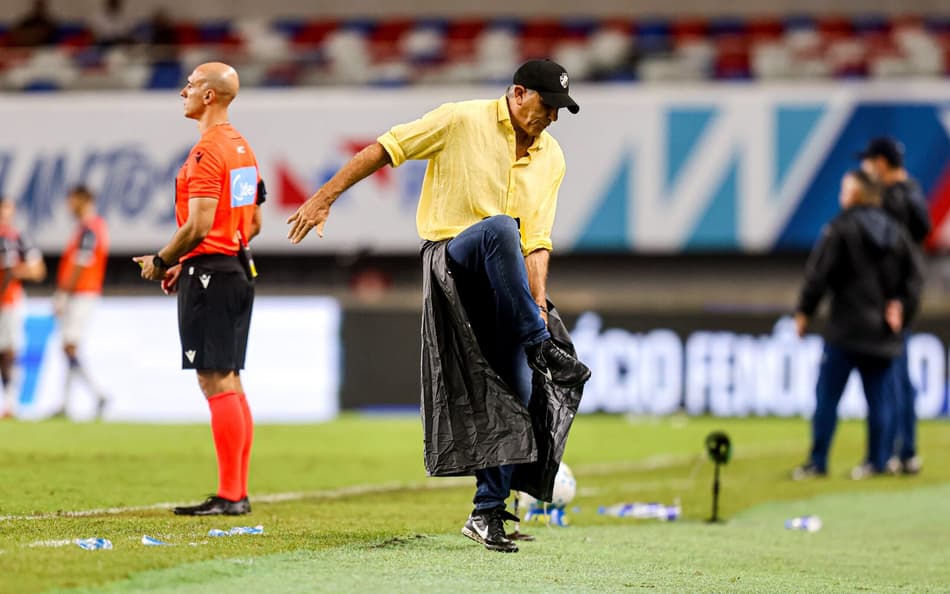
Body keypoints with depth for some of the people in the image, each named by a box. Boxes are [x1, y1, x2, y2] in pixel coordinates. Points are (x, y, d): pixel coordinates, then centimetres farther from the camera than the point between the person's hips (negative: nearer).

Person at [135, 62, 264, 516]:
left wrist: (160, 262, -6)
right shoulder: (241, 148, 16)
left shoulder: (207, 151, -14)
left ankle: (230, 496, -10)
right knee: (228, 382, 12)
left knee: (215, 381, -9)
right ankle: (237, 492, 13)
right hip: (237, 270, 10)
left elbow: (199, 225, -21)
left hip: (209, 274, -10)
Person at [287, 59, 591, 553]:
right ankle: (541, 349, -35)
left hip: (500, 280, 5)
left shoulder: (551, 158, 11)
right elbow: (384, 150, -3)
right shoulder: (463, 121, -5)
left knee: (512, 393, -4)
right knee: (499, 228, -38)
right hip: (449, 254, -5)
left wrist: (537, 300, -8)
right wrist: (325, 198, -8)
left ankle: (487, 511, 5)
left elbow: (535, 237, 6)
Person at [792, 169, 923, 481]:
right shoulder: (895, 231, 8)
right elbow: (914, 274, 7)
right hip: (884, 330, 5)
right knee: (879, 397, 10)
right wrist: (902, 307, 5)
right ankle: (877, 460, 9)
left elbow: (818, 273, -10)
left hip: (847, 327, -5)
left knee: (827, 396, 1)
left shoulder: (841, 228, -8)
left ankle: (818, 462, 1)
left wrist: (804, 312, -2)